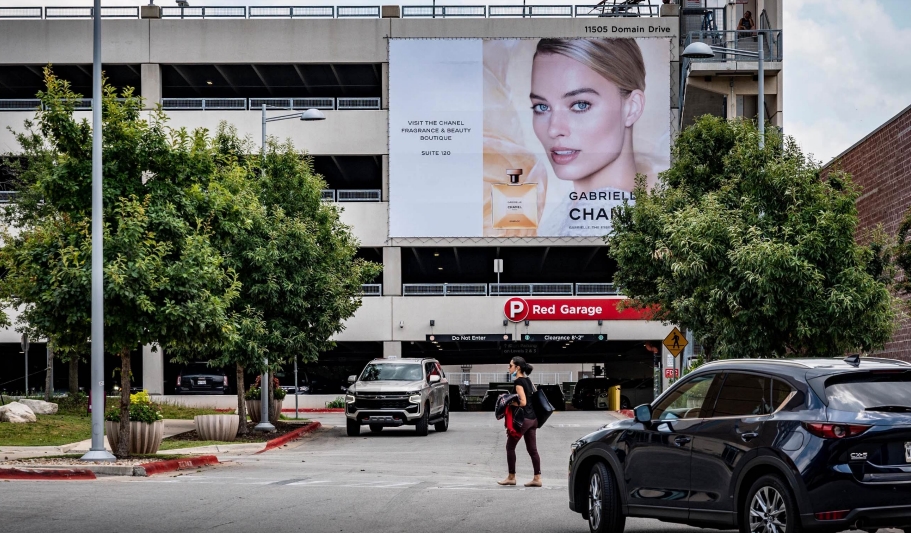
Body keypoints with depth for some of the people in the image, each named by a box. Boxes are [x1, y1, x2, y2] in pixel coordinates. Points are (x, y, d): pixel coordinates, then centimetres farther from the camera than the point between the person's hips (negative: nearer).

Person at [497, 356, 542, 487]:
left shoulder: (518, 382, -13)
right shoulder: (528, 380, 13)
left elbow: (523, 402, -20)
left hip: (523, 418, -9)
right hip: (533, 418, 9)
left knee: (510, 447, 4)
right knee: (532, 449, 7)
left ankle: (511, 477, 7)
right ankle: (537, 478, 5)